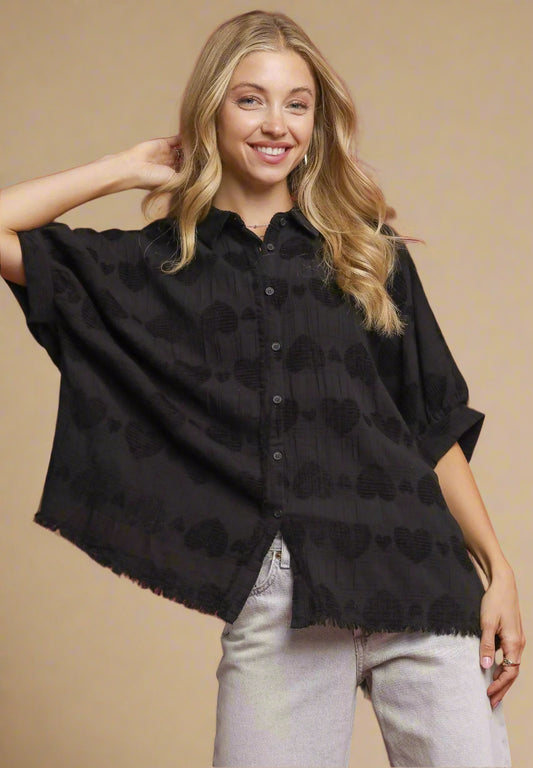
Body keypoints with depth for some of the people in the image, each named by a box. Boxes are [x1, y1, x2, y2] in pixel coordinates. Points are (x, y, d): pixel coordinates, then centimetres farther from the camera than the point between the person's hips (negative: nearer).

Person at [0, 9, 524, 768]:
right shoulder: (155, 268, 8)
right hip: (276, 609, -1)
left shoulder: (371, 257, 11)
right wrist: (130, 166, 7)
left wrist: (498, 571, 6)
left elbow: (437, 427, 11)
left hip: (424, 589, 1)